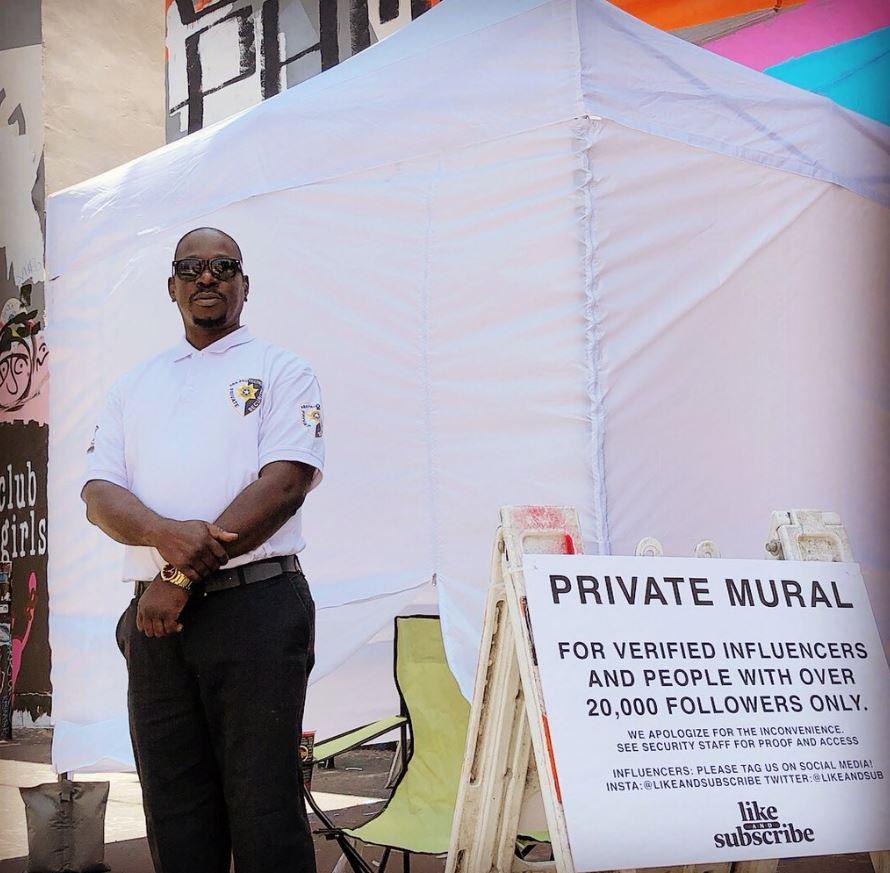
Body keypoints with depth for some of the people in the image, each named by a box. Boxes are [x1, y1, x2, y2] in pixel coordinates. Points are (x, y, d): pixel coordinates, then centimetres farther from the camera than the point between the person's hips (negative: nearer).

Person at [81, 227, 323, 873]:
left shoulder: (280, 370, 7)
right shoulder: (134, 387, 20)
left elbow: (284, 483, -7)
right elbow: (99, 495, 9)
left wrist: (183, 576, -13)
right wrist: (167, 534, -15)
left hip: (254, 602, -4)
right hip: (155, 618, 4)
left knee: (263, 805, -4)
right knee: (174, 807, 7)